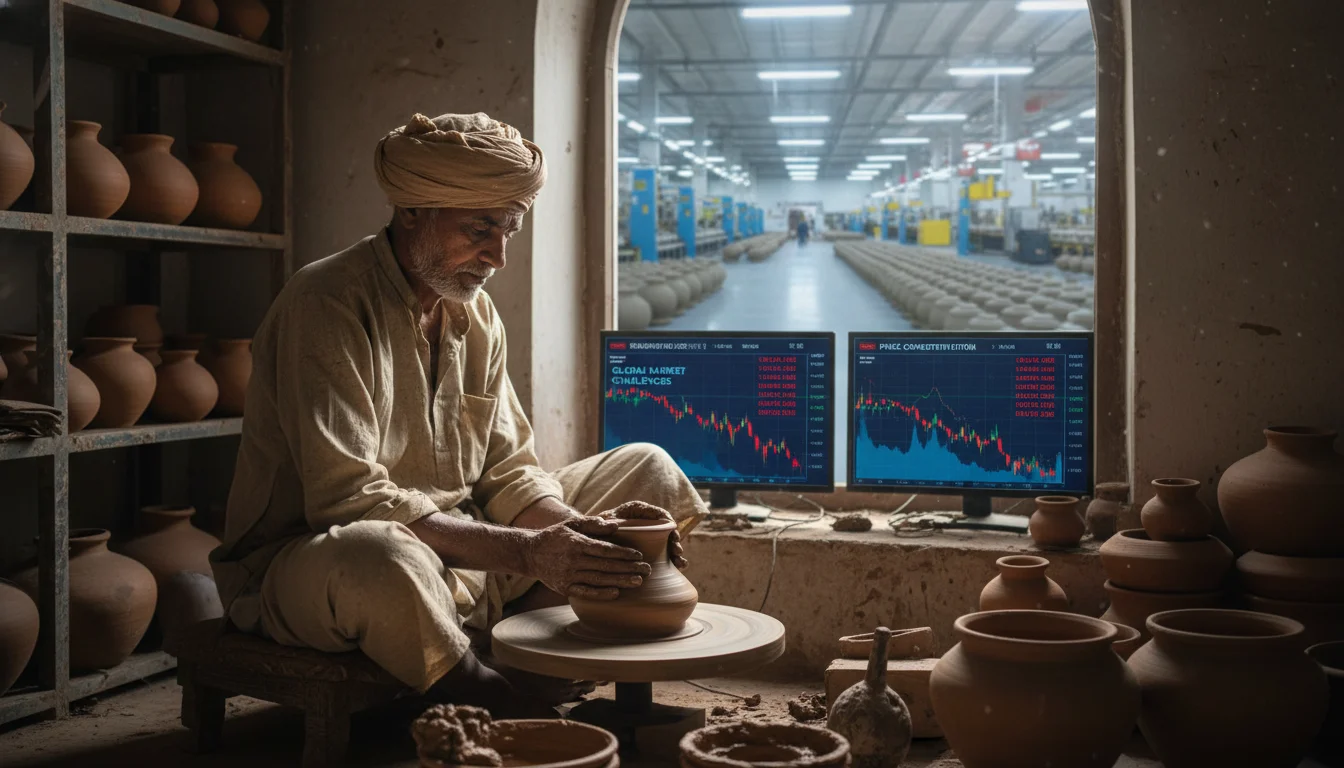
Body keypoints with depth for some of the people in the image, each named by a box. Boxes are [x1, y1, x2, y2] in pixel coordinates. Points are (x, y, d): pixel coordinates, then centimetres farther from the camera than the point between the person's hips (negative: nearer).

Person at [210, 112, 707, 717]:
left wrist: (580, 530, -15)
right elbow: (347, 499, -27)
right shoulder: (326, 304, -18)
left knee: (648, 469, 6)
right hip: (304, 569, -7)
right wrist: (525, 552, -30)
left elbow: (506, 470, 7)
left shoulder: (477, 314, 7)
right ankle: (507, 702, -14)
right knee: (375, 554, -44)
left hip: (463, 561, 8)